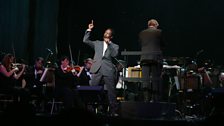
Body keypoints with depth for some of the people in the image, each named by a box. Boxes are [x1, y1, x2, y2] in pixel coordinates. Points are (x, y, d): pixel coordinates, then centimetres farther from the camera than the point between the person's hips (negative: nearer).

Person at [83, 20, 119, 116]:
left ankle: (113, 111, 2)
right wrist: (89, 30, 7)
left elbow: (115, 54, -7)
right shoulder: (97, 43, 19)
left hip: (109, 72, -2)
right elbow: (85, 40, 14)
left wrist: (109, 43, -9)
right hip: (97, 70, 2)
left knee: (111, 92, -3)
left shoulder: (114, 46, 12)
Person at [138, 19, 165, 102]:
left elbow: (141, 45, 15)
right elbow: (163, 45, 8)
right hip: (156, 58, -2)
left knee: (145, 80, 0)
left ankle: (146, 99, -8)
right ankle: (155, 100, -2)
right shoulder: (159, 32, 2)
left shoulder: (141, 33, 11)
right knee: (156, 80, 0)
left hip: (144, 58, 3)